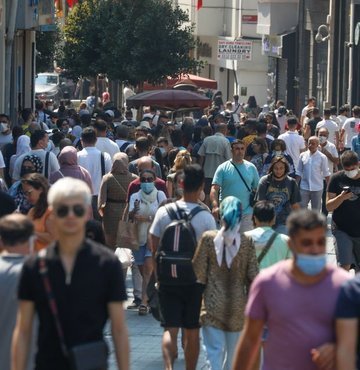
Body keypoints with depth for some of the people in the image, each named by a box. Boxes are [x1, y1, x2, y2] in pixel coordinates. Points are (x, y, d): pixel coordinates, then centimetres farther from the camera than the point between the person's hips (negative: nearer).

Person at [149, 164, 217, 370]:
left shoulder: (164, 212, -5)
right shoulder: (207, 218, -10)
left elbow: (155, 248, -1)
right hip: (195, 280, -1)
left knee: (170, 329, 0)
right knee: (192, 332, 13)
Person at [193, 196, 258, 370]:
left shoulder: (208, 238, -8)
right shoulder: (246, 242, -6)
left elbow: (198, 272, -6)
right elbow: (253, 276, -4)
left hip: (213, 305, -2)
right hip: (237, 306, 2)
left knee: (214, 351, -3)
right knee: (233, 352, 18)